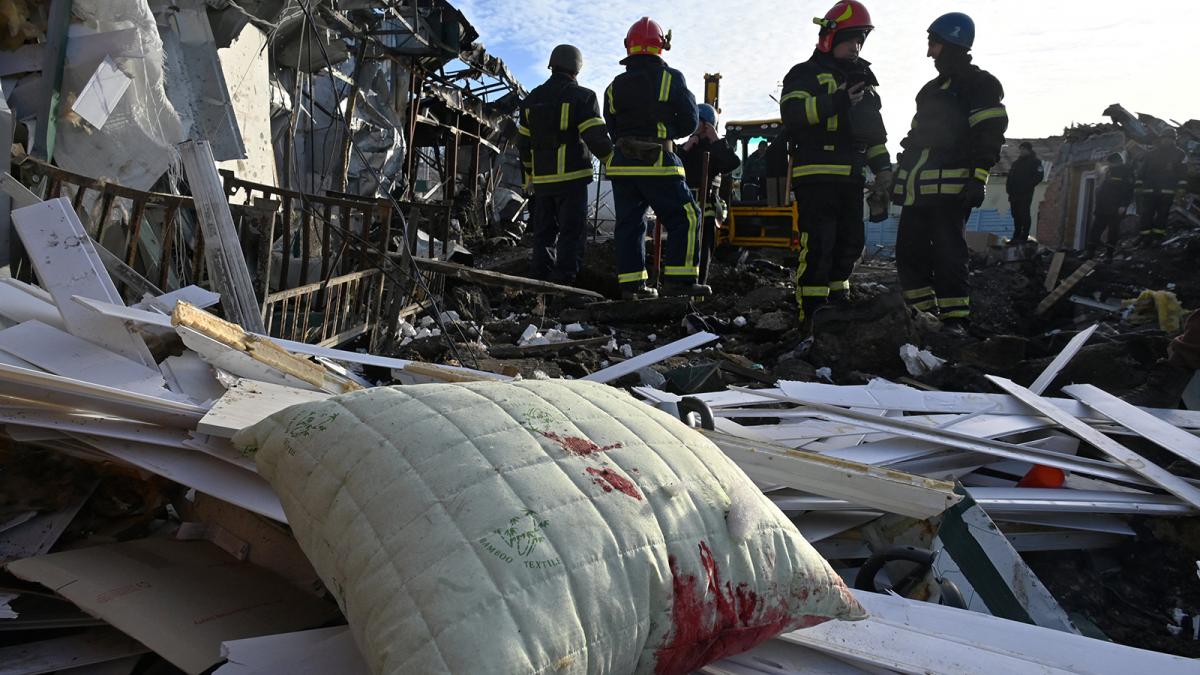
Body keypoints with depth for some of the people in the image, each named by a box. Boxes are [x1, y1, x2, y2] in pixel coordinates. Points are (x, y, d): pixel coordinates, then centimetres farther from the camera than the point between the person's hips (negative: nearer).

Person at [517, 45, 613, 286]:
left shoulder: (532, 99, 15)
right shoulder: (582, 96, -4)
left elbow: (523, 143, 18)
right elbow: (596, 137, -12)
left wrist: (531, 172, 28)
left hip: (541, 179, 6)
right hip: (572, 177, -6)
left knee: (544, 232, 13)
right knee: (572, 233, -3)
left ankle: (539, 282, 14)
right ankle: (563, 283, -9)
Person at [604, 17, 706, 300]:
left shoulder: (615, 87, 10)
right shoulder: (670, 78, -2)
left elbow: (613, 129, 14)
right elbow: (690, 122, 2)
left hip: (622, 164, 5)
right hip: (658, 163, -5)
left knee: (629, 224, 10)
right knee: (685, 218, 1)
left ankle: (631, 284, 9)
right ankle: (679, 279, -6)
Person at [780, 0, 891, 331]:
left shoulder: (862, 78, 23)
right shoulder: (806, 74, -1)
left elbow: (874, 128, 26)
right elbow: (792, 113, -20)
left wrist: (882, 167, 15)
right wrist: (837, 101, -27)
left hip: (850, 177, 8)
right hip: (816, 176, -8)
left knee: (850, 243, 13)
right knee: (818, 246, -13)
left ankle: (837, 304, 25)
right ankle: (811, 316, -9)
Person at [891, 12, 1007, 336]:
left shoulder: (980, 84, 1)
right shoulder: (932, 89, 26)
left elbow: (989, 135, -9)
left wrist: (978, 178, -19)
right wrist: (901, 176, 23)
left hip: (951, 187, -8)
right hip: (918, 188, 8)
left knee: (948, 254, -10)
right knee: (910, 252, 6)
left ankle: (954, 319, -5)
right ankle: (924, 315, 14)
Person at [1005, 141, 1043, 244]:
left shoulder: (1034, 162, 0)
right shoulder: (1016, 163, 22)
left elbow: (1039, 176, -10)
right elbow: (1010, 177, 23)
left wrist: (1028, 186, -14)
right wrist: (1009, 187, 8)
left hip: (1025, 195, -7)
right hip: (1014, 194, 7)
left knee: (1024, 215, -9)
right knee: (1016, 215, 10)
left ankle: (1024, 236, -8)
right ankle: (1016, 236, 17)